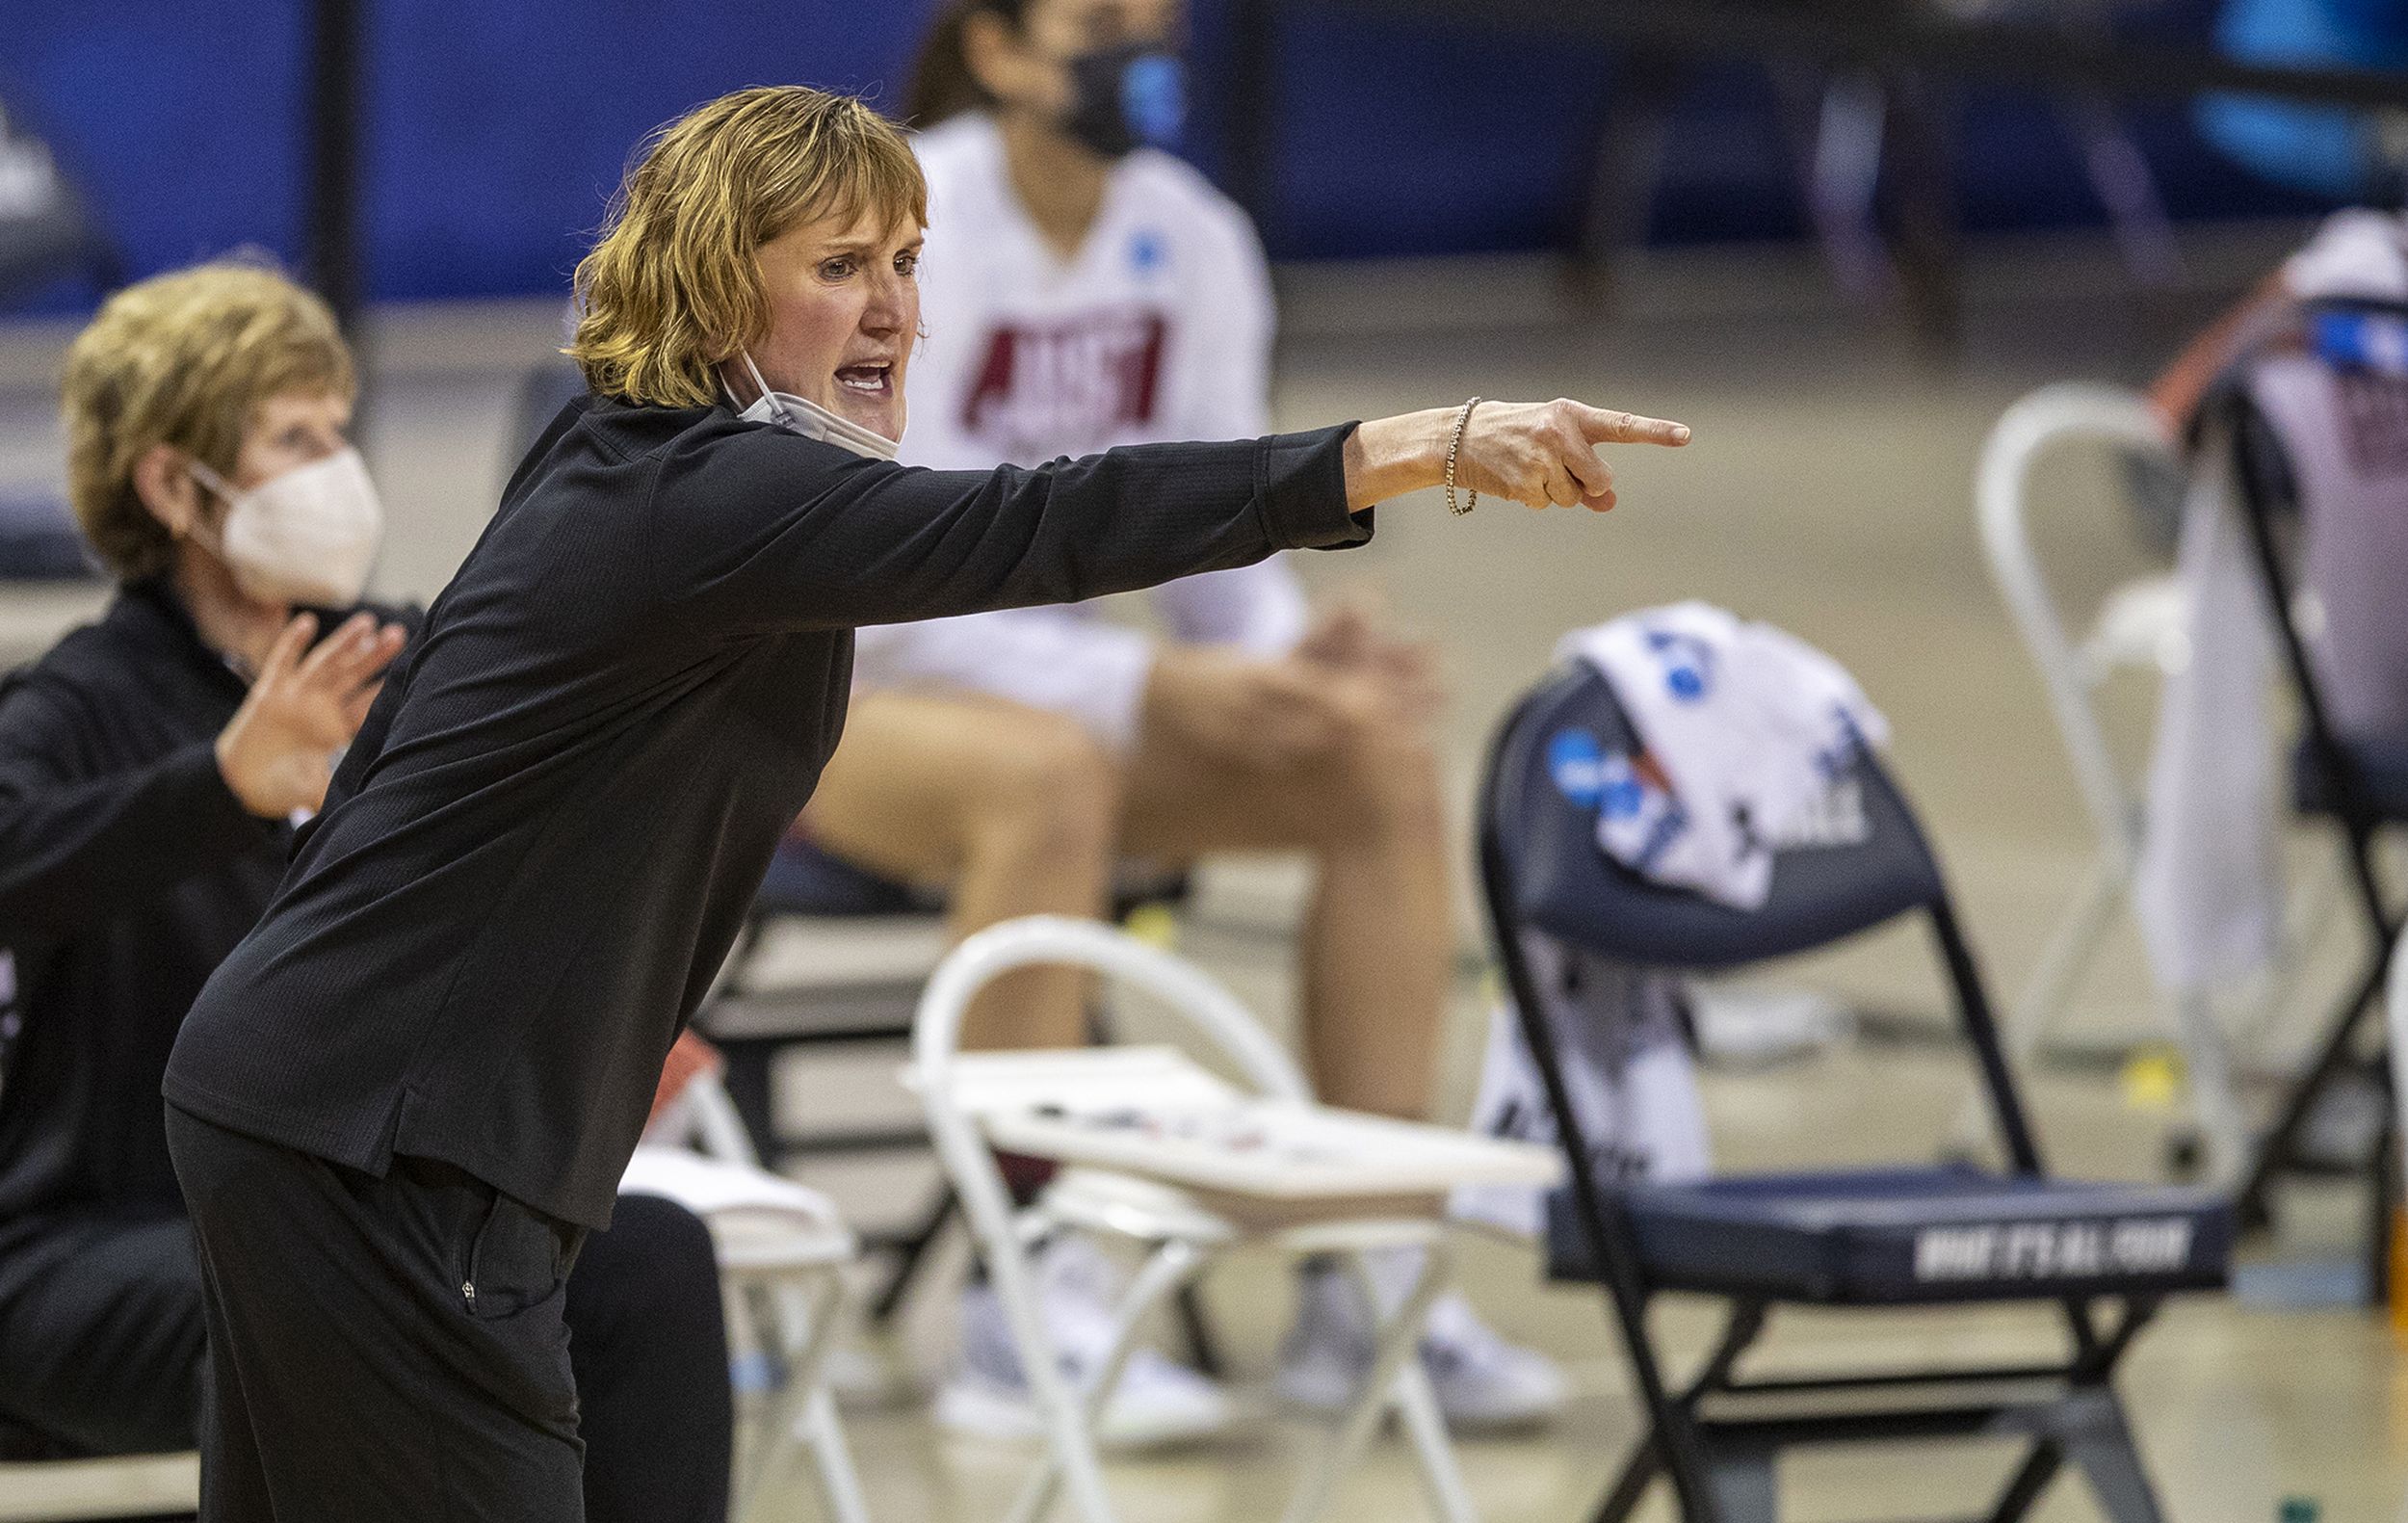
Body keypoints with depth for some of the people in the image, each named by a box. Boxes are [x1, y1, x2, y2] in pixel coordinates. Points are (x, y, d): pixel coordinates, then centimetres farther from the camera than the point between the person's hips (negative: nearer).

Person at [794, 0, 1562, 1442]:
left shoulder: (1194, 241, -1)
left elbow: (1217, 550, 3)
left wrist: (1288, 655, -21)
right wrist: (1151, 686, -34)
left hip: (1048, 678, 6)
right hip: (831, 693, -6)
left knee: (1385, 764, -16)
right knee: (1054, 774, -38)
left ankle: (1370, 1282, -14)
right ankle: (1025, 1310, -35)